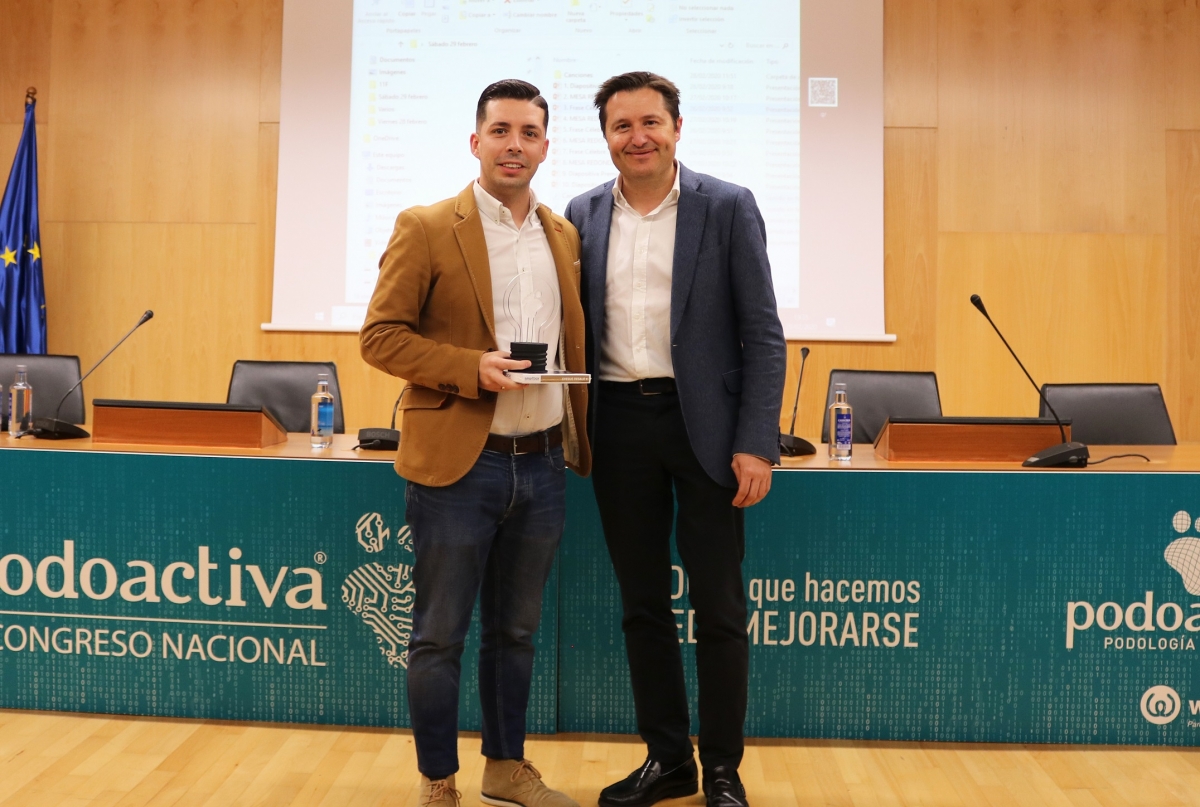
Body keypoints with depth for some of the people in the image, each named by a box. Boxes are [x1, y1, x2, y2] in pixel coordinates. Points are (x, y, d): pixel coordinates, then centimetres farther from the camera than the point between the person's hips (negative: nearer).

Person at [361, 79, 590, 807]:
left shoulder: (564, 235, 11)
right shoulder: (426, 229, -5)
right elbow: (381, 336, -8)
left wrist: (583, 445, 11)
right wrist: (471, 367, -20)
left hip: (543, 463, 5)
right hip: (458, 464, -4)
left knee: (516, 631, 17)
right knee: (440, 636, 6)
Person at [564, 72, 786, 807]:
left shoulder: (728, 208, -3)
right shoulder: (584, 214, 7)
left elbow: (763, 334, -5)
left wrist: (756, 444, -12)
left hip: (704, 421, -3)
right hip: (619, 424, 4)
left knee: (719, 608, 4)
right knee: (643, 604, 12)